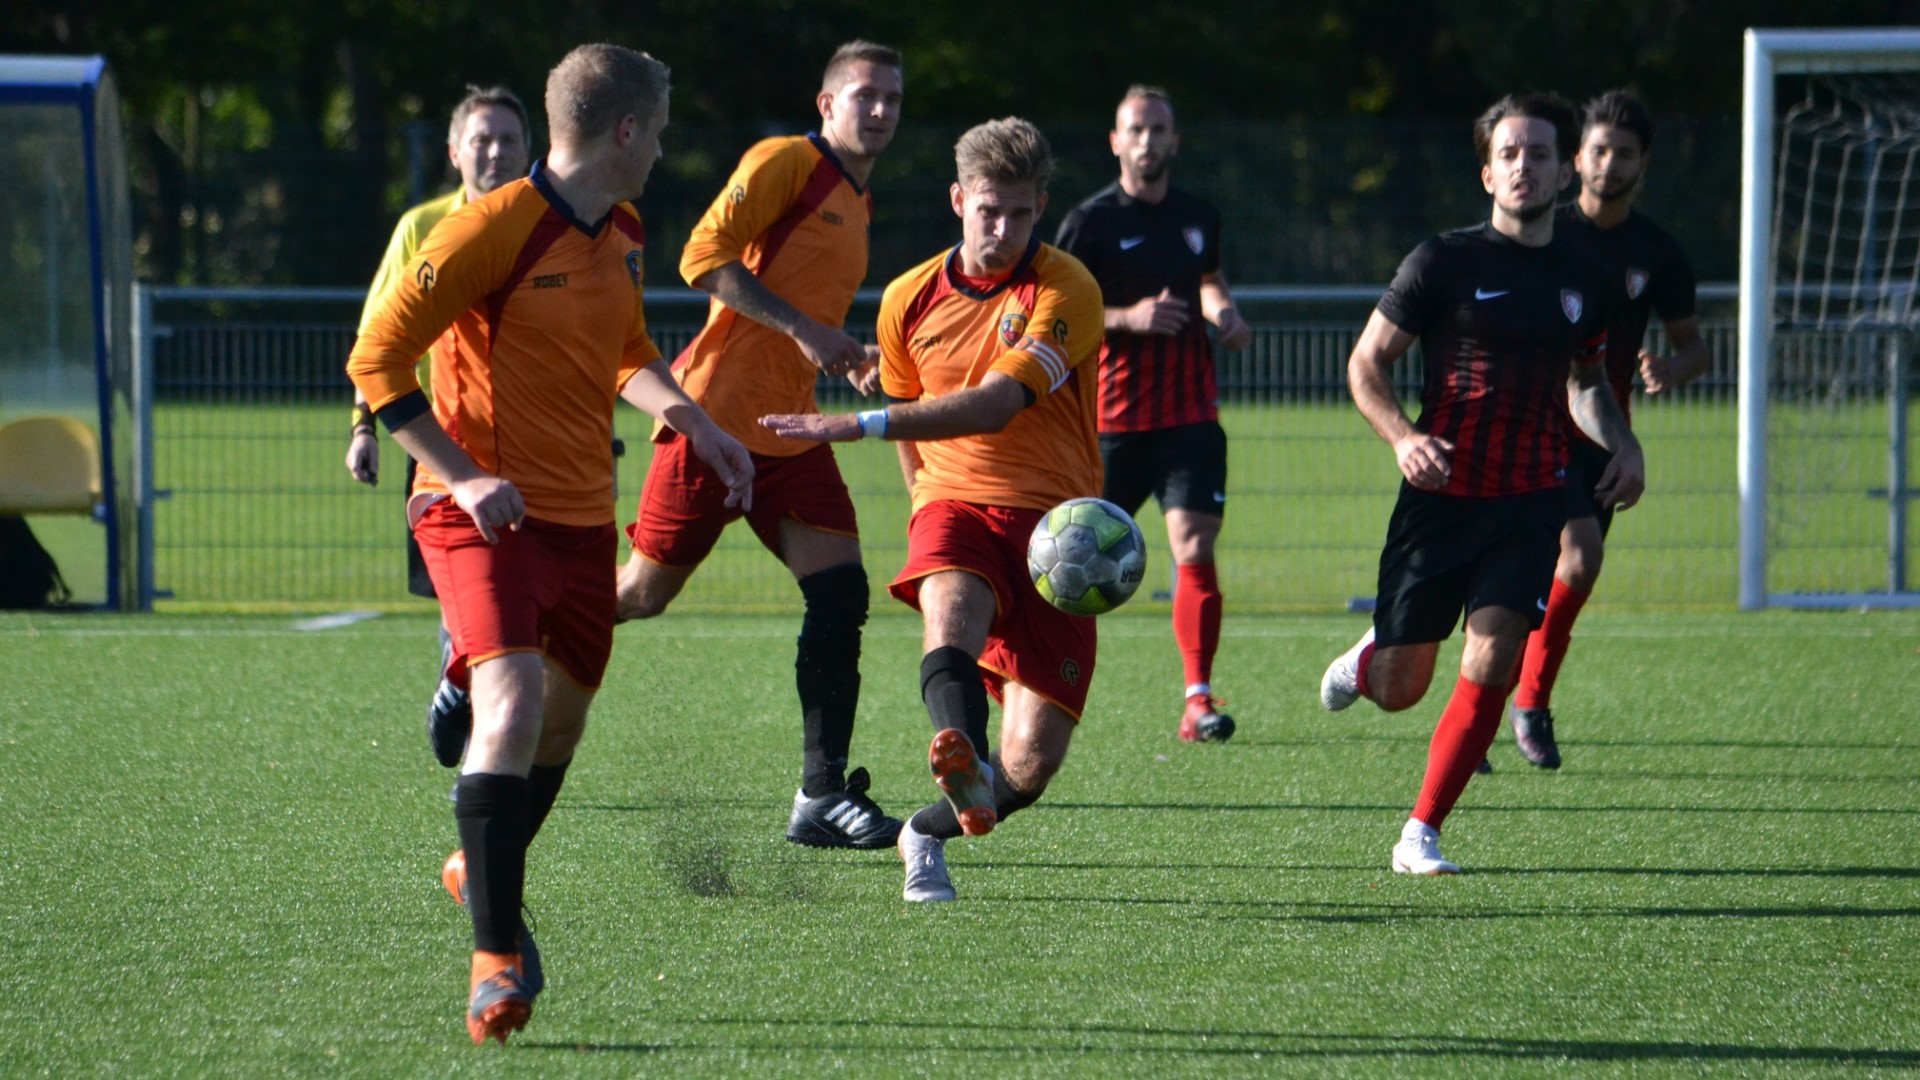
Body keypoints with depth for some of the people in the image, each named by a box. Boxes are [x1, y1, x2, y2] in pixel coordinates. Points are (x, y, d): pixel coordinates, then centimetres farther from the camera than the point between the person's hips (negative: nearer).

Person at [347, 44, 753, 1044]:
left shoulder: (623, 235, 10)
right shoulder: (493, 227, -15)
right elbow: (377, 359, -14)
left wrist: (694, 424, 12)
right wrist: (463, 476, -20)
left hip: (582, 518, 8)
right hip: (484, 513, -8)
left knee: (561, 720, 15)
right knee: (513, 702, -24)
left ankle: (483, 872, 45)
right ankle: (496, 959, -21)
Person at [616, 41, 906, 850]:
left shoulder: (857, 202, 19)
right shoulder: (785, 163, -7)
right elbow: (704, 258, -17)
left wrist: (848, 359, 11)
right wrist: (802, 329, -21)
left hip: (790, 431, 8)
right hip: (718, 414, -7)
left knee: (841, 595, -7)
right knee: (646, 591, -2)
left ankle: (823, 796, -7)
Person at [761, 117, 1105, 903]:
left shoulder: (1065, 292, -7)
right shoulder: (911, 300, 8)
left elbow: (996, 403, -20)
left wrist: (859, 425, -26)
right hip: (957, 504, 2)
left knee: (1033, 760, -10)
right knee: (950, 602, -38)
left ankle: (928, 834, 20)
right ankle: (960, 755, -66)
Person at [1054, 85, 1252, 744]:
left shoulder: (1198, 217, 10)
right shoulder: (1090, 221, -4)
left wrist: (1223, 312, 8)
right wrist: (1128, 318, -19)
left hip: (1190, 412, 3)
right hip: (1113, 413, -3)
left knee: (1194, 548, -10)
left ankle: (1199, 699, -11)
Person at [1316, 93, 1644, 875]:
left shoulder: (1587, 281, 10)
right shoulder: (1445, 262, -4)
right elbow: (1366, 363, -1)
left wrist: (1621, 442, 6)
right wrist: (1402, 436, -19)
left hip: (1529, 503, 2)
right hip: (1440, 495, -2)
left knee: (1492, 661, -15)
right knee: (1400, 689, 1)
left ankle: (1421, 834, -4)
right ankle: (1366, 661, 40)